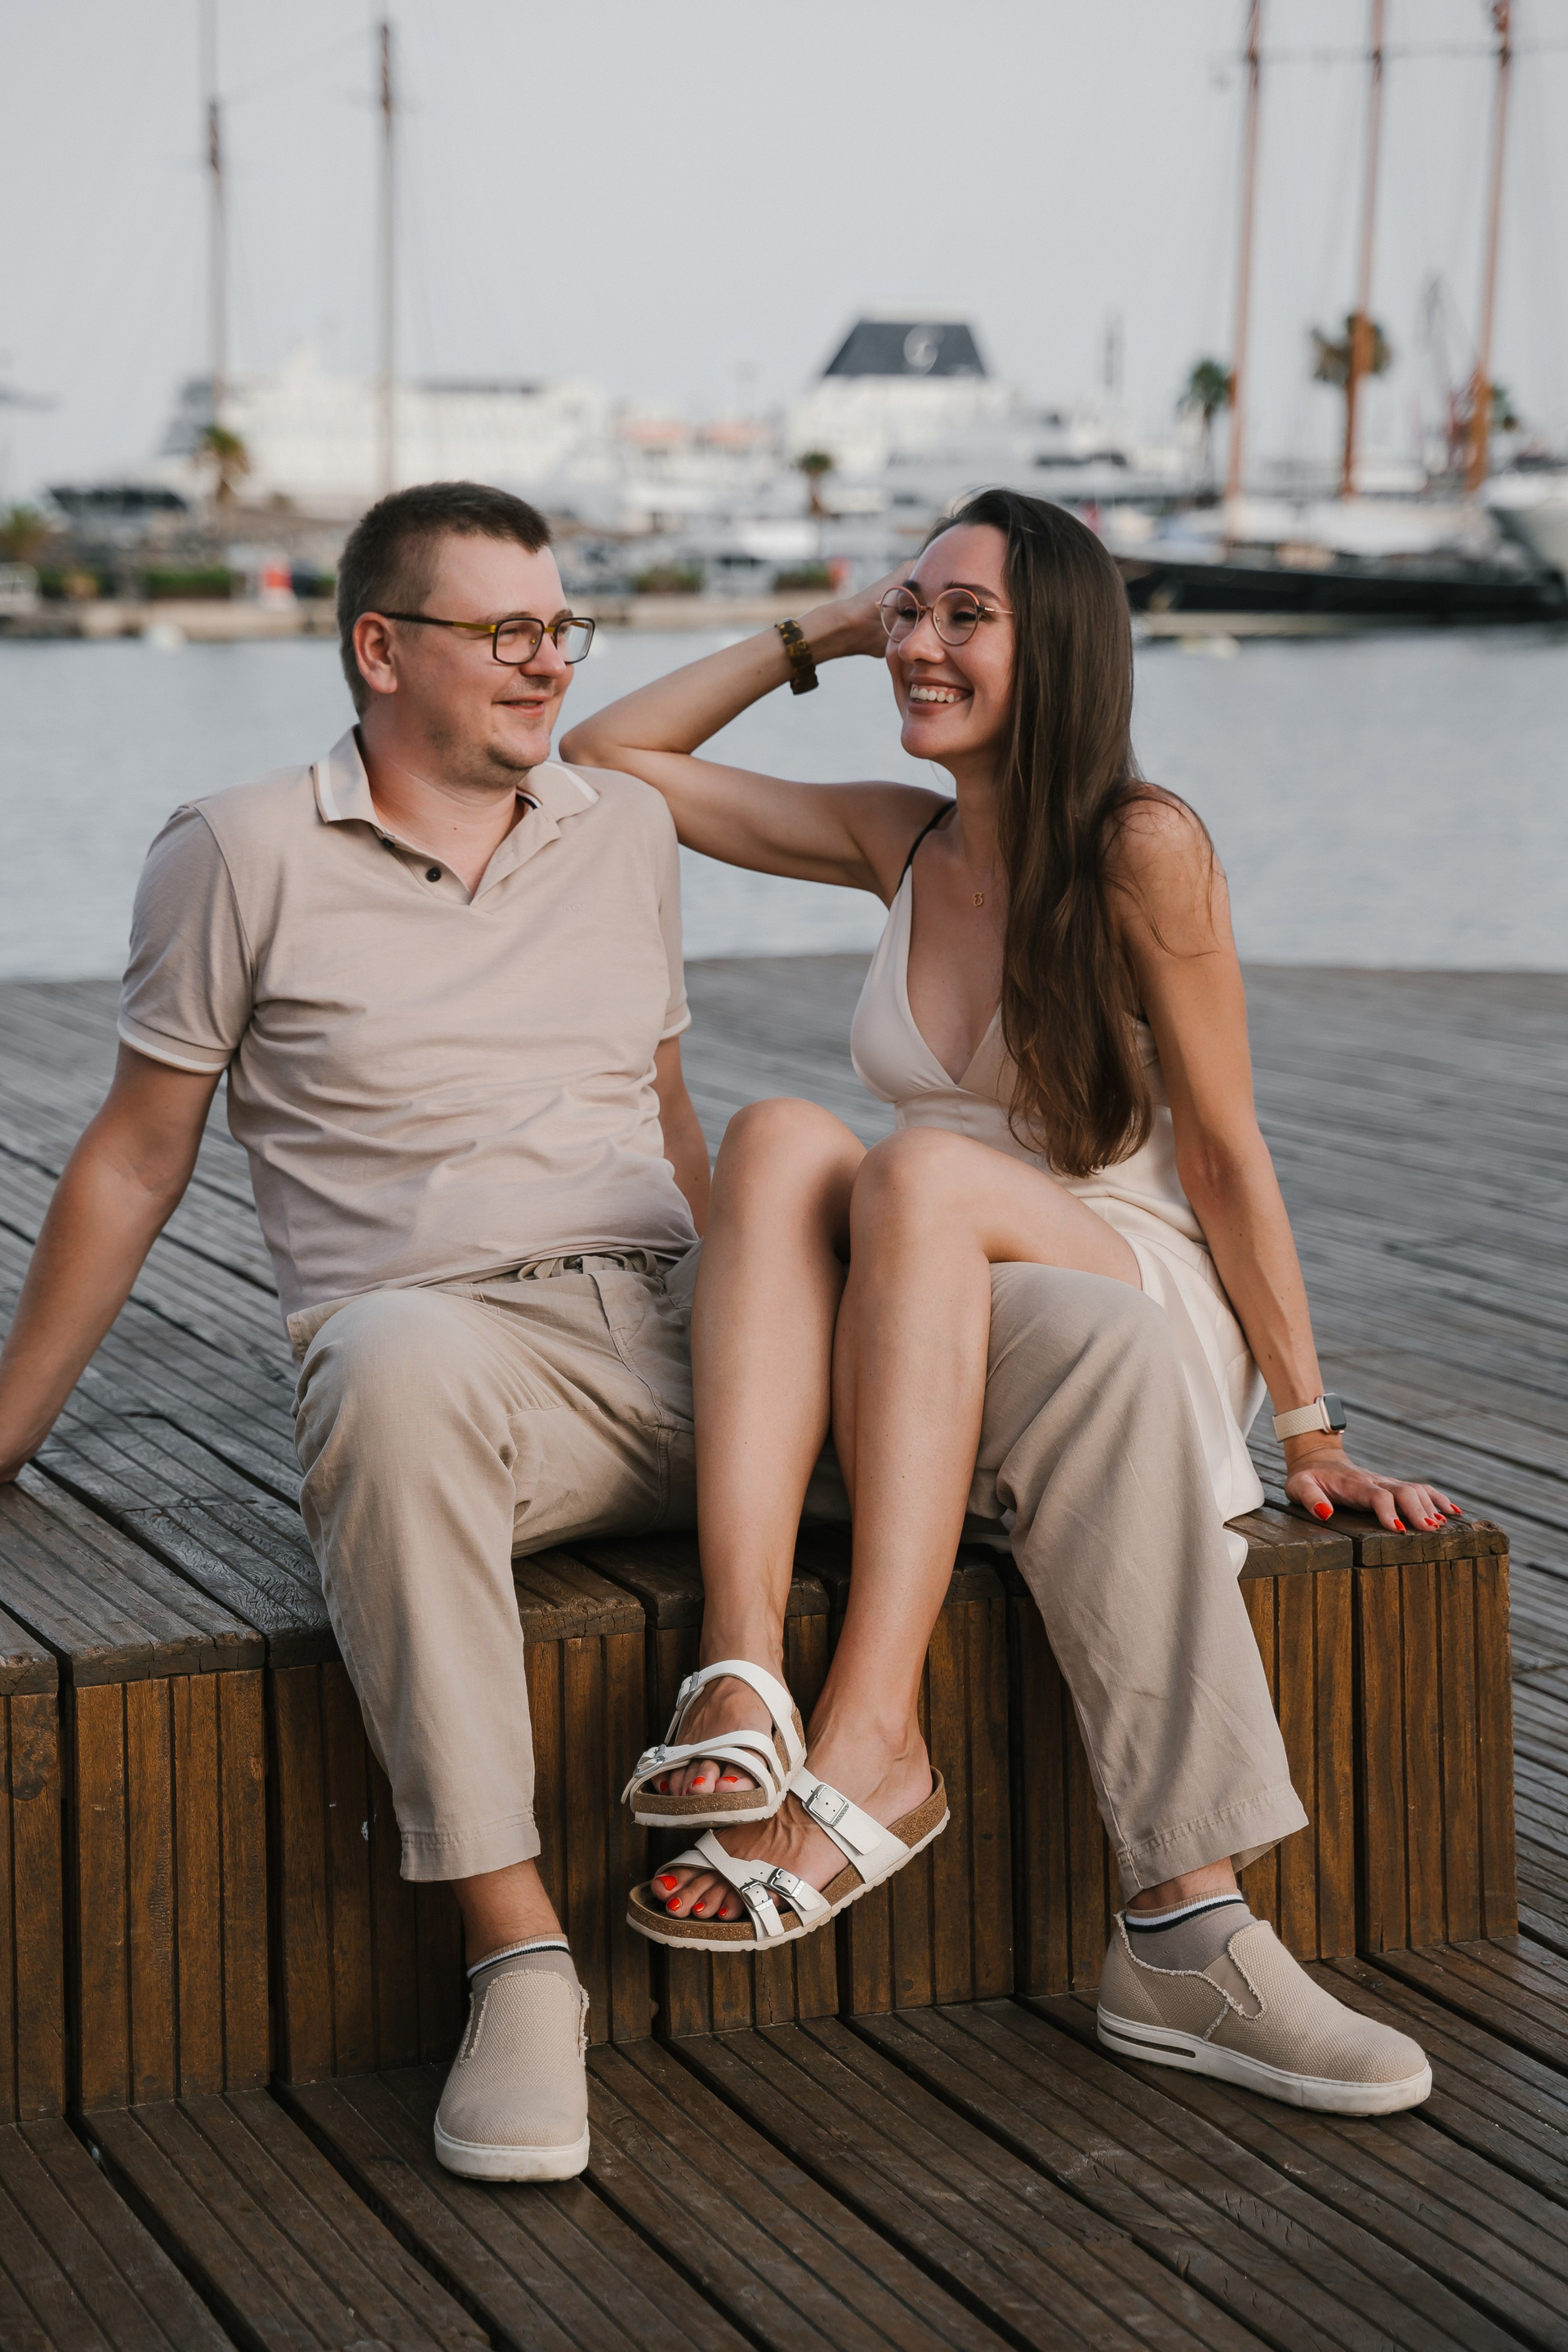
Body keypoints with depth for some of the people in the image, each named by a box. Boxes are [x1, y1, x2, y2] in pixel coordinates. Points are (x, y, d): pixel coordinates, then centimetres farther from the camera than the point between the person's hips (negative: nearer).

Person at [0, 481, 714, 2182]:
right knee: (401, 1366, -42)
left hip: (669, 1341, 4)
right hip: (442, 1333, -4)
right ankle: (514, 1953, -39)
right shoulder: (243, 856, 7)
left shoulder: (626, 831, 20)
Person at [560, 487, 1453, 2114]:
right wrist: (809, 638, 15)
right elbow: (606, 757, 19)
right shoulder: (900, 843, 11)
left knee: (920, 1171, -35)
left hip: (1130, 1295, -4)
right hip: (926, 1328, 4)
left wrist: (1312, 1432, -5)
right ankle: (740, 1676, -48)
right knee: (780, 1136, -28)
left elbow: (1224, 1147, -5)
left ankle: (865, 1749, -46)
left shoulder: (1142, 847, -6)